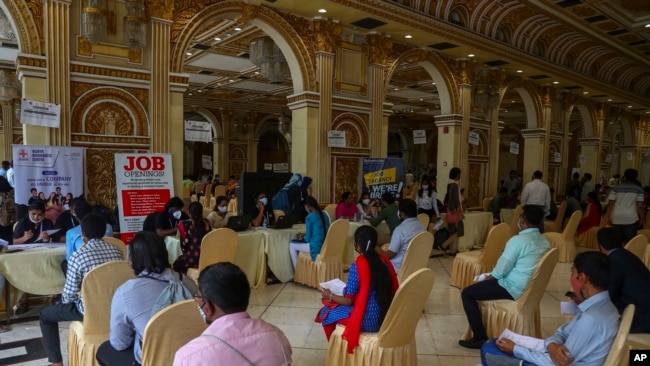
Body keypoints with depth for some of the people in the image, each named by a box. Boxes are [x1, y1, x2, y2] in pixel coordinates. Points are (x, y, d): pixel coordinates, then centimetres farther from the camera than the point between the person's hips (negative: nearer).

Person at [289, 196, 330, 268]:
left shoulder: (309, 217, -14)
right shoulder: (325, 215, 9)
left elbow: (308, 238, -10)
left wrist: (302, 237, 12)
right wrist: (304, 235, 19)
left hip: (316, 247, -8)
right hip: (326, 246, 8)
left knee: (292, 245, 13)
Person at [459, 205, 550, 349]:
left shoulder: (518, 240, -23)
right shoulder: (544, 241, 5)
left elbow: (501, 270, -19)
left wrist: (488, 277, 3)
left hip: (513, 289, -9)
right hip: (530, 287, 9)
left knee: (467, 293, 1)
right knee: (483, 283, 27)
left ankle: (480, 338, 0)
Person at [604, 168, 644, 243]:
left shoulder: (616, 188, 3)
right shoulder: (638, 189, 1)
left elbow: (610, 203, -2)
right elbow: (640, 206, -4)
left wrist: (608, 216, 3)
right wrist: (641, 219, 5)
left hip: (616, 218, 2)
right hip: (631, 218, -2)